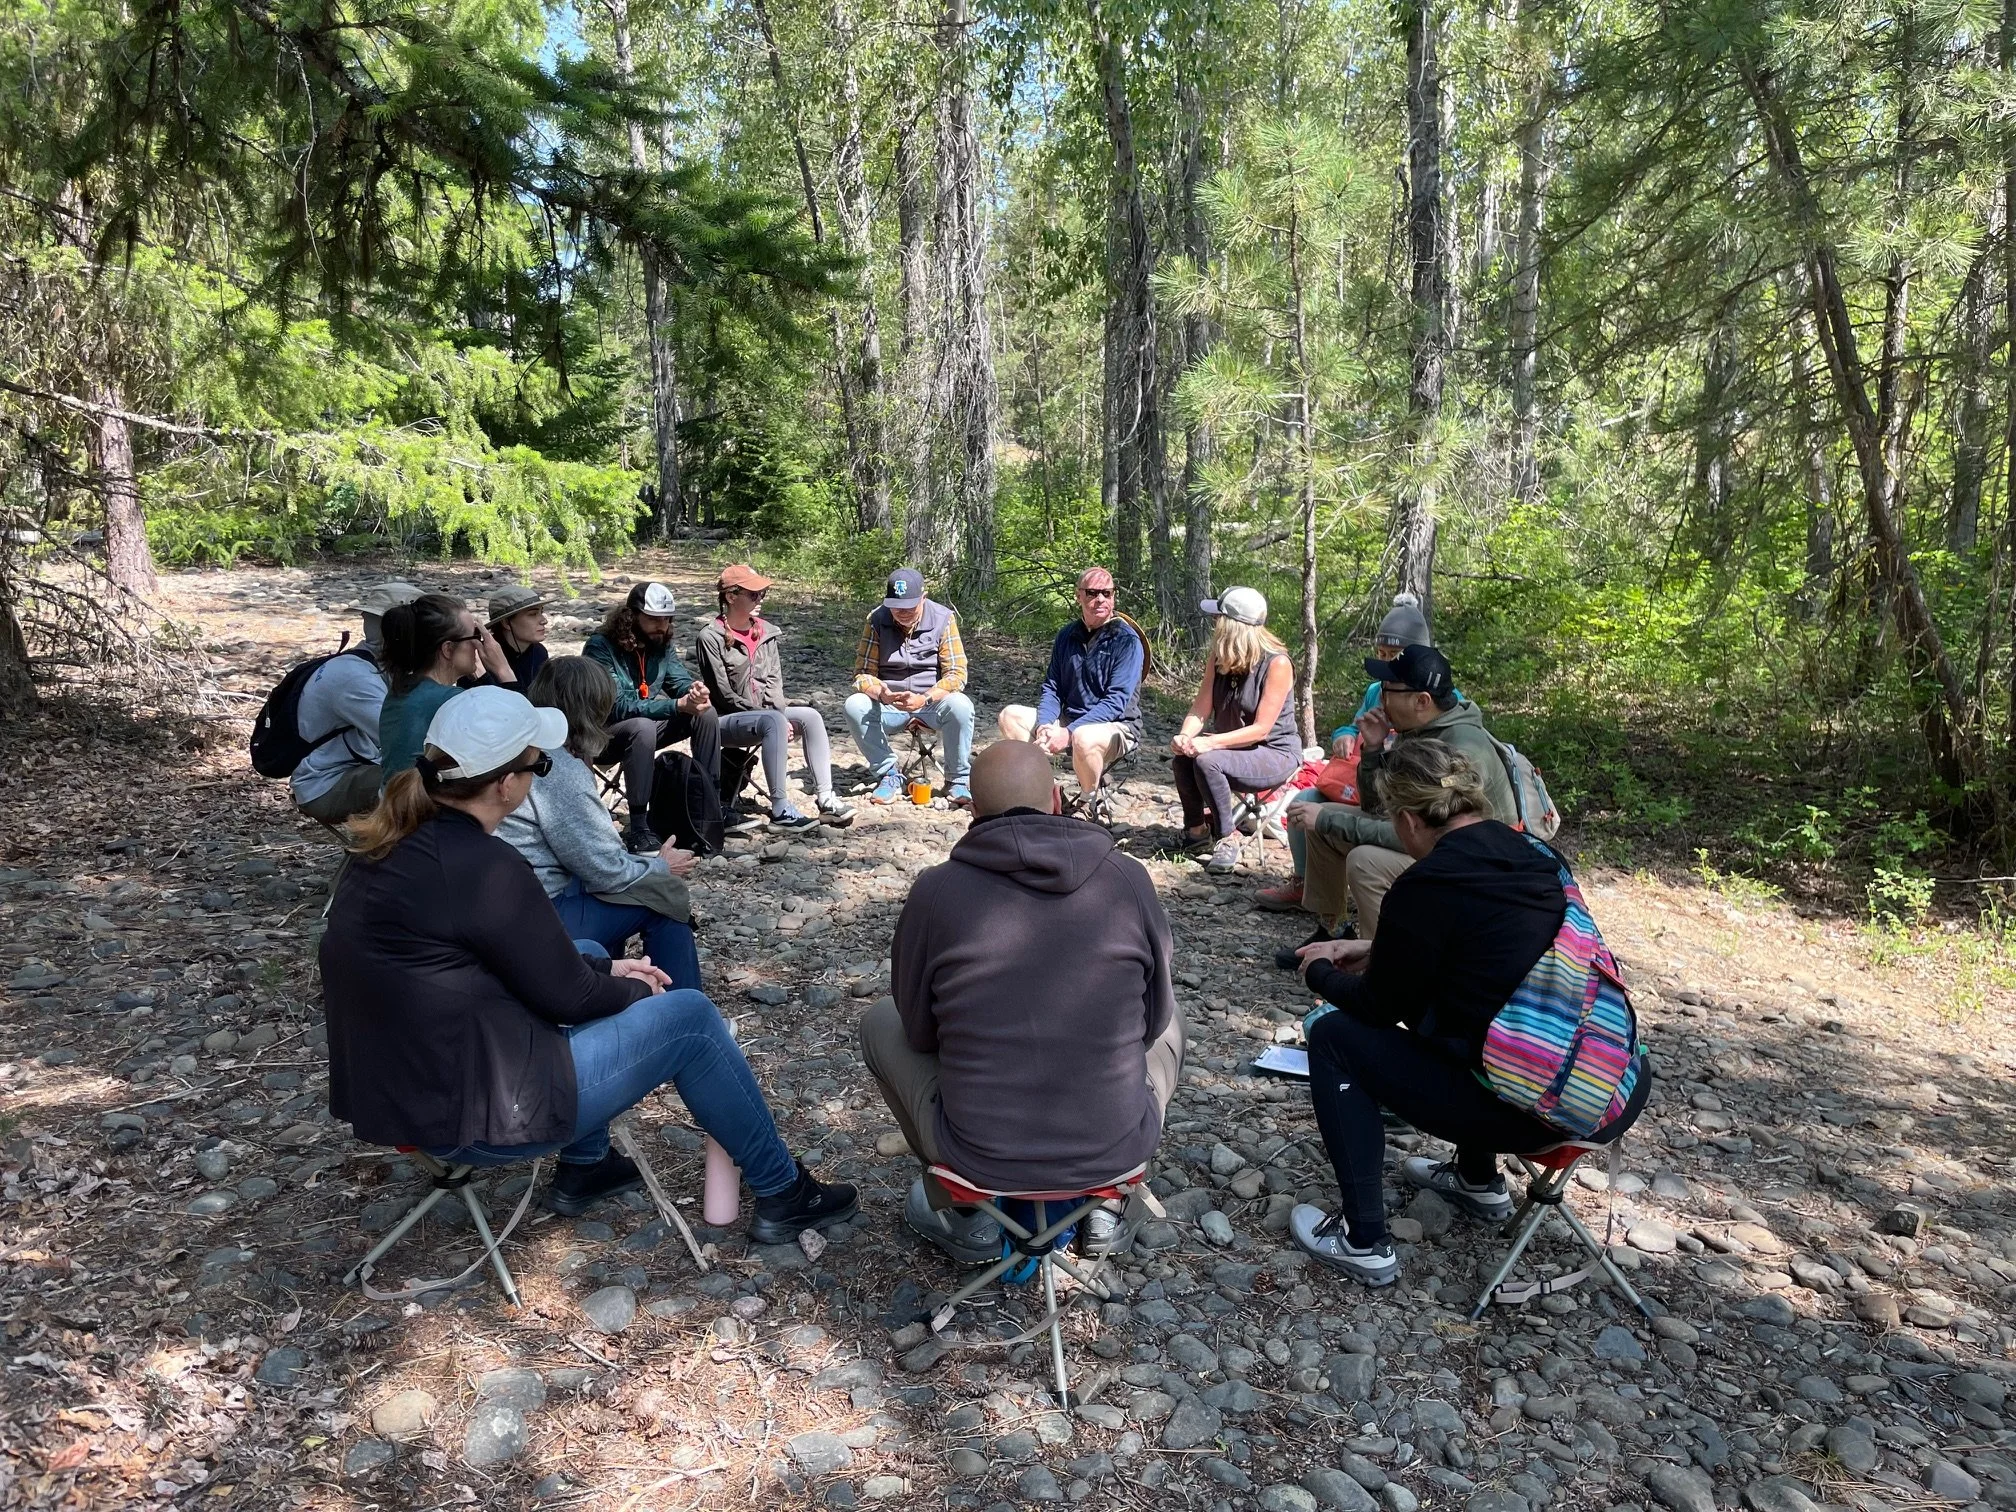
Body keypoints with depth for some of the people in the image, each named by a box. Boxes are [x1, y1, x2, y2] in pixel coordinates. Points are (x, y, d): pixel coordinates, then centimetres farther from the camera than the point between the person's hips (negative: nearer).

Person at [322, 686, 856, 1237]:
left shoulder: (400, 840, 1)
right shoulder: (483, 867, -26)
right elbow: (567, 997, -14)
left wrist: (609, 968, 13)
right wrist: (638, 991, 5)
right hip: (466, 1117, -9)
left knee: (587, 957, 24)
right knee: (689, 1018, 1)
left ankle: (584, 1167, 33)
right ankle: (783, 1194, 17)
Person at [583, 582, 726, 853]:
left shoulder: (661, 643, 0)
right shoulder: (601, 646, -22)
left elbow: (679, 680, 2)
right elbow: (618, 707, -30)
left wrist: (694, 688, -26)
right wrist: (677, 705, -37)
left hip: (646, 726, 7)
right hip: (605, 733, -7)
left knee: (705, 713, -11)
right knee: (642, 727, -38)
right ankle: (639, 828, -36)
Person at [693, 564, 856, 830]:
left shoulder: (765, 631, 8)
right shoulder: (711, 637, -11)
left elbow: (774, 680, 6)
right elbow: (723, 694, -15)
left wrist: (781, 715, -14)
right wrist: (777, 718, -17)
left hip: (764, 714, 7)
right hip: (726, 721, -6)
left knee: (810, 716, -17)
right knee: (773, 722, -34)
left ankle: (825, 799, -22)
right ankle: (781, 810, -35)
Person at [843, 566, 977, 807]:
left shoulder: (943, 619, -9)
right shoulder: (877, 620, -5)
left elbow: (956, 673, -13)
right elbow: (863, 673, -4)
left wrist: (924, 699, -30)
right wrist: (882, 693, -28)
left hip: (933, 701, -2)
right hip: (889, 704, 2)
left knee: (961, 706, -33)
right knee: (855, 706, -27)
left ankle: (957, 781, -14)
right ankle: (889, 775, -11)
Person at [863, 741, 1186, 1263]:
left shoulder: (934, 891, -11)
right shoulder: (1129, 879, -7)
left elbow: (918, 1031, 3)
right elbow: (1152, 1018, 6)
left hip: (979, 1155, -1)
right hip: (1118, 1150, 2)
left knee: (880, 1023, 24)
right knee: (1170, 1022, 30)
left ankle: (965, 1218, 27)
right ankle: (1107, 1203, 26)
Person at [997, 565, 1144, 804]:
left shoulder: (1127, 640, -11)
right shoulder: (1067, 636, 8)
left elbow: (1116, 701, -19)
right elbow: (1051, 687, 8)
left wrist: (1069, 732, -27)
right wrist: (1045, 725, -13)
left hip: (1117, 727, -6)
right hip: (1068, 720, 6)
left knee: (1084, 738, -39)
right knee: (1011, 716, -6)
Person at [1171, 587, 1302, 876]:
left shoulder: (1277, 664, -20)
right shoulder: (1218, 659, -1)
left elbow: (1261, 729, -23)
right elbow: (1200, 708, -4)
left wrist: (1210, 743, -32)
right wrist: (1185, 736, -26)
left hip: (1275, 753, -6)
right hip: (1234, 746, 6)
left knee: (1207, 762, -31)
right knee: (1182, 760, -22)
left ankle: (1227, 839, -13)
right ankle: (1196, 830, 1)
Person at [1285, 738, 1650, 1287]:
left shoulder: (1425, 887, -15)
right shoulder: (1532, 855, 7)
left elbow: (1381, 1006, -1)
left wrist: (1320, 972, 17)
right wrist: (1376, 952, 28)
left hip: (1534, 1112, -8)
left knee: (1334, 1037, 4)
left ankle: (1363, 1241, 8)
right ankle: (1478, 1181, 42)